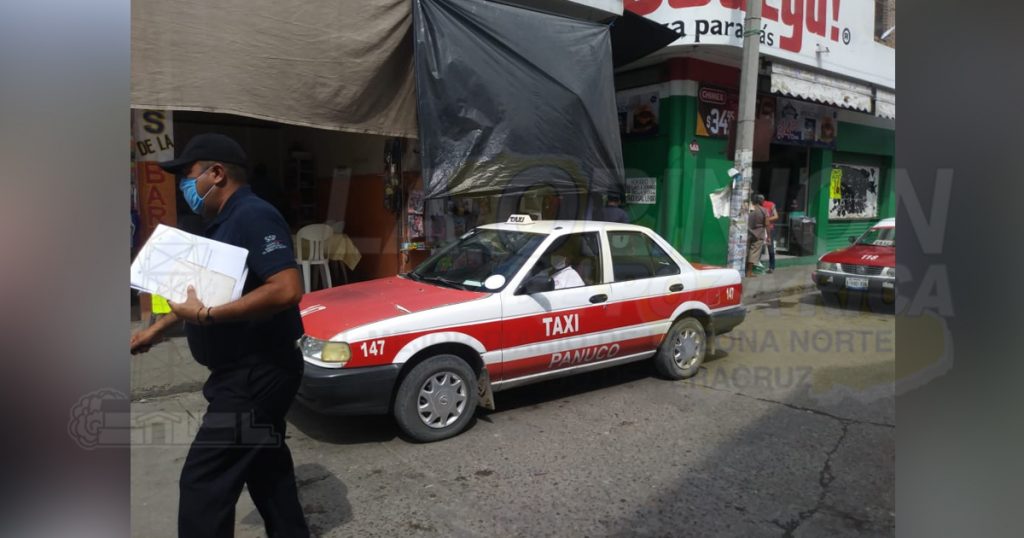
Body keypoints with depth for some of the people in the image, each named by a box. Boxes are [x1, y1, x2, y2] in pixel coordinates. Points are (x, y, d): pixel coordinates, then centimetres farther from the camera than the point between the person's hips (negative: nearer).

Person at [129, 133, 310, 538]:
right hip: (251, 372, 10)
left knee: (203, 484, -4)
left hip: (256, 374, -10)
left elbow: (287, 290, -31)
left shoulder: (252, 217, -19)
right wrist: (156, 329, 28)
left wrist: (205, 316, -27)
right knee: (266, 468, 19)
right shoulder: (225, 223, 14)